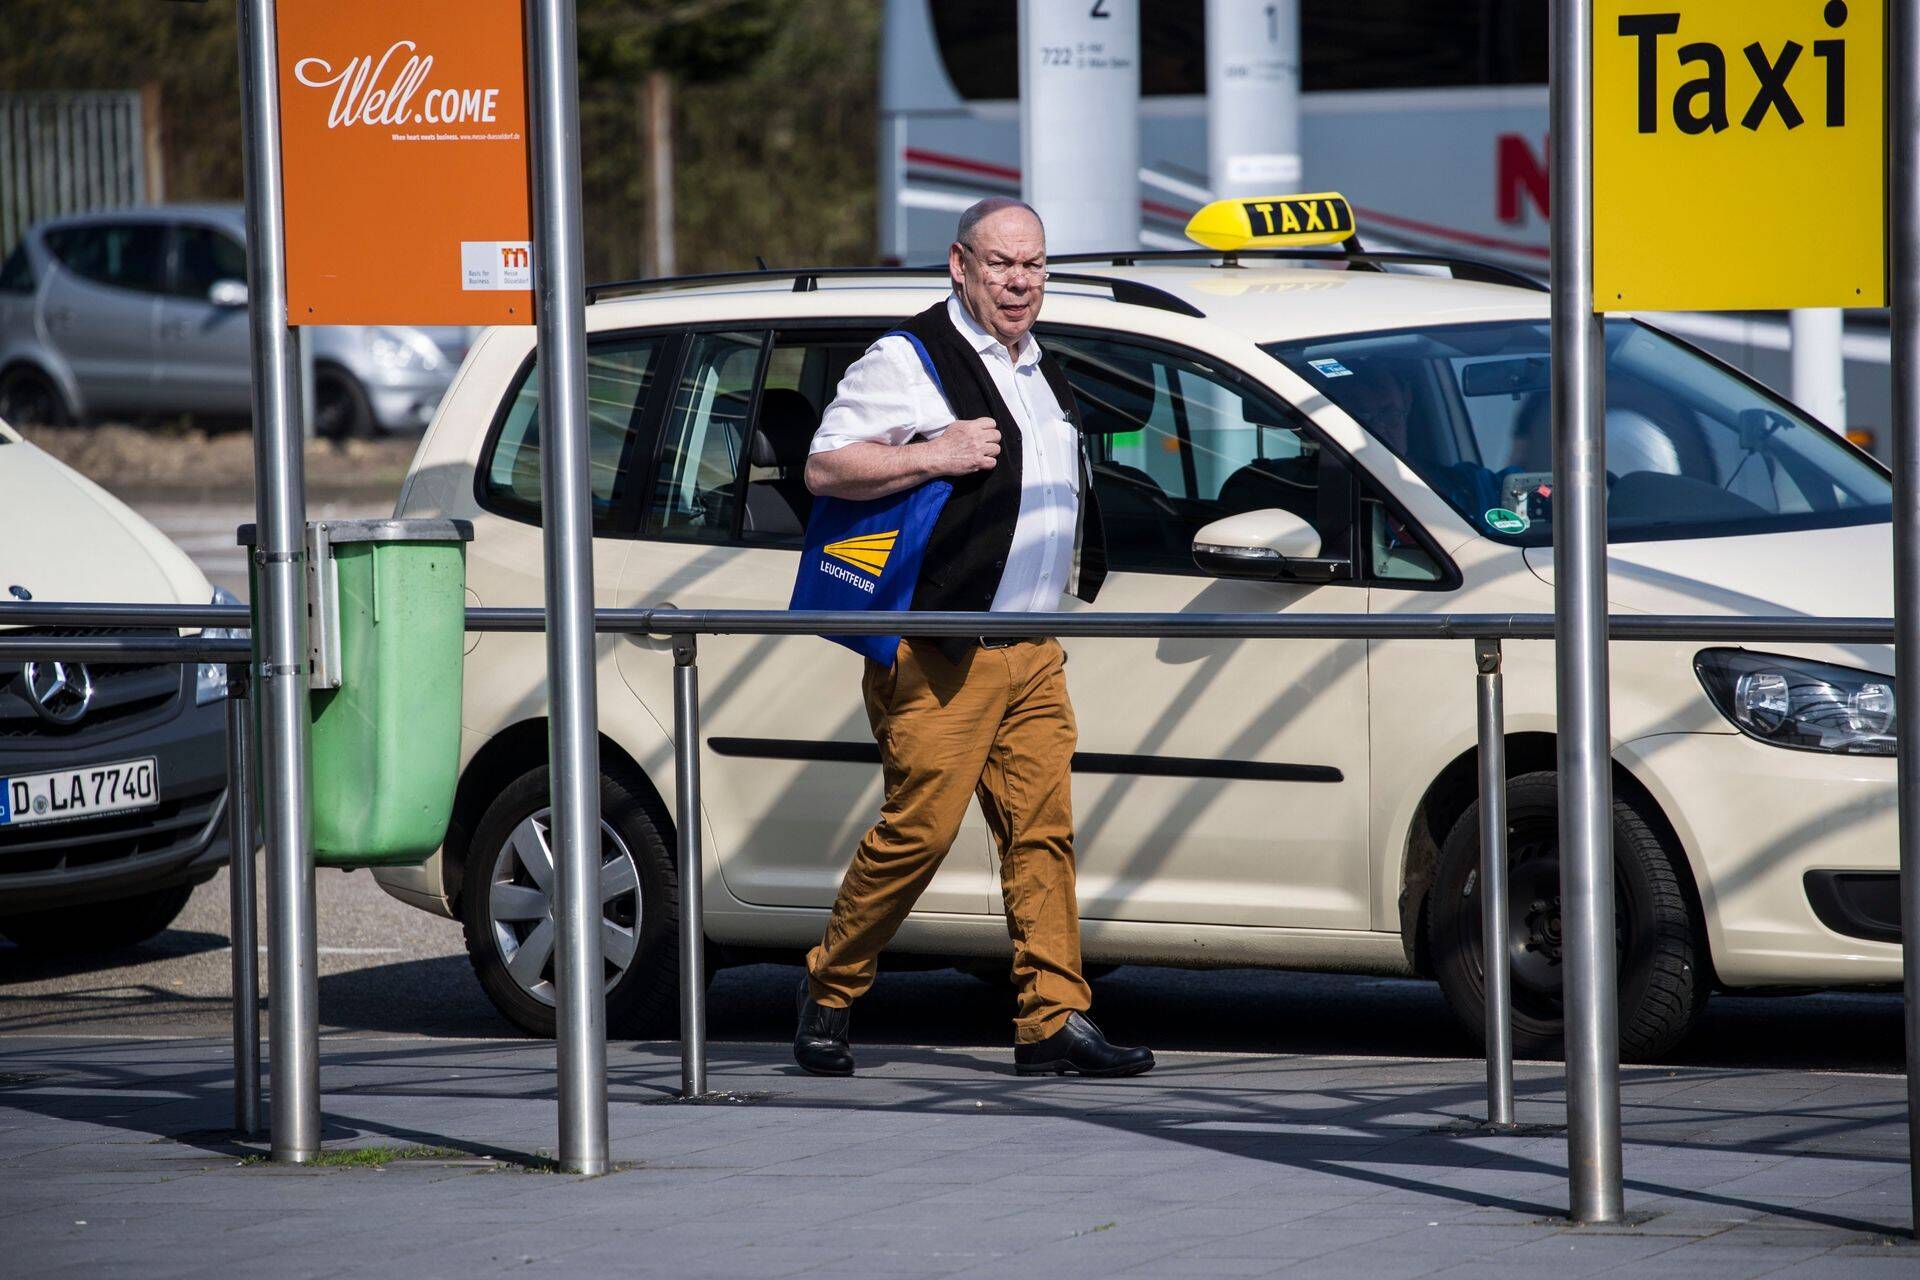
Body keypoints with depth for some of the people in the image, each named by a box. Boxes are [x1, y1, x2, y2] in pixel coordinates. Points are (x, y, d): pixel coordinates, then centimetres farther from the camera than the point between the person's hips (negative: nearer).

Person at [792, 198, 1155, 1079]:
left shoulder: (1038, 371, 20)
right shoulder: (911, 360, -5)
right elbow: (824, 467, -10)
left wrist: (1071, 584, 22)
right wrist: (932, 455, -20)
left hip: (1033, 651, 7)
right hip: (938, 655, -7)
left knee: (1042, 829, -1)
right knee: (919, 829, -8)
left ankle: (1054, 1021, -3)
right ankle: (830, 991, 8)